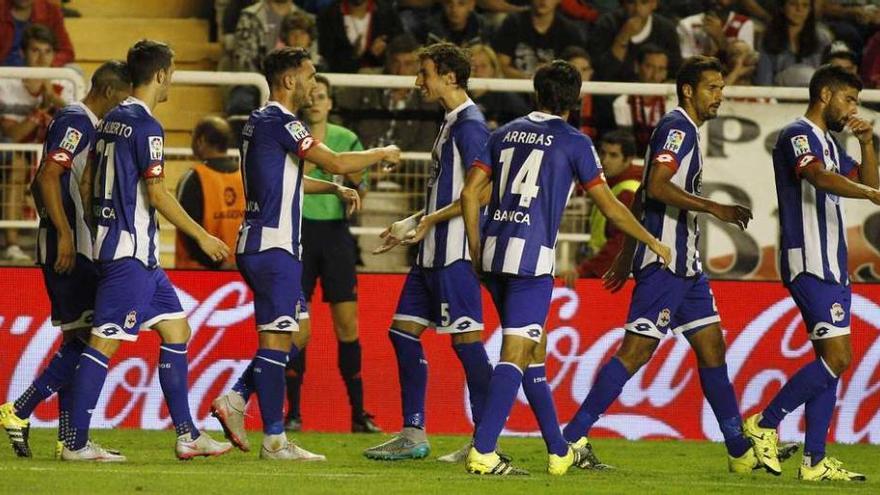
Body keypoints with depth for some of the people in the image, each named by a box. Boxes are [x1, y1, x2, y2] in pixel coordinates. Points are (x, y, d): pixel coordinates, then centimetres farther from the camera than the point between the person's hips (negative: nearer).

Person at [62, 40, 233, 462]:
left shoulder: (111, 120, 13)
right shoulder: (146, 126, -14)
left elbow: (88, 182, 18)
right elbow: (156, 194, -18)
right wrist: (203, 237, -11)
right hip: (130, 251, -10)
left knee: (176, 328, 12)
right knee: (105, 341, -8)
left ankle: (187, 435, 13)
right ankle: (76, 443, -7)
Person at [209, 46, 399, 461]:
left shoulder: (262, 121, 17)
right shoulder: (279, 122, -14)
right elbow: (336, 162, -17)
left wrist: (335, 189, 24)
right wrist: (383, 154, -2)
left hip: (263, 245, 10)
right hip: (273, 246, -10)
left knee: (297, 335, 15)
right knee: (277, 338, -6)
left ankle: (235, 399, 9)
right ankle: (275, 441, -4)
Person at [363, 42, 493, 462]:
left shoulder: (469, 125, -13)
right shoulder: (451, 124, 18)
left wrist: (429, 220, -17)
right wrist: (410, 224, 22)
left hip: (455, 253, -11)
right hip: (434, 253, 11)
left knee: (466, 338, -8)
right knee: (403, 330, 11)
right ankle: (413, 435, 15)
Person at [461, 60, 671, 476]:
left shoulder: (505, 133, 14)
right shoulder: (573, 142, 0)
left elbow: (470, 193, 9)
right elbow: (610, 208, 3)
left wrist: (477, 251, 17)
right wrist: (653, 243, 16)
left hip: (494, 253, 6)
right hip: (531, 256, -6)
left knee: (534, 349, 16)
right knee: (516, 353, -8)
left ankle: (560, 452, 23)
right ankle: (482, 453, -20)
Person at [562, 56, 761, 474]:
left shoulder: (684, 130, 20)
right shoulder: (677, 128, -10)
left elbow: (642, 195, 24)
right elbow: (656, 187, -23)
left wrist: (626, 255, 26)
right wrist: (715, 208, -27)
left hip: (684, 264, 10)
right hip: (664, 261, -10)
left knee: (711, 347, 10)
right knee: (636, 350, -11)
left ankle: (741, 452, 13)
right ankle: (571, 439, -11)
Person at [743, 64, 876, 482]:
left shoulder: (829, 143, 21)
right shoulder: (799, 135, -10)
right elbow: (818, 177, -29)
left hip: (830, 264, 10)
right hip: (810, 263, -10)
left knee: (829, 358, 7)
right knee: (837, 356, -15)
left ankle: (815, 461, 8)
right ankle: (765, 425, -7)